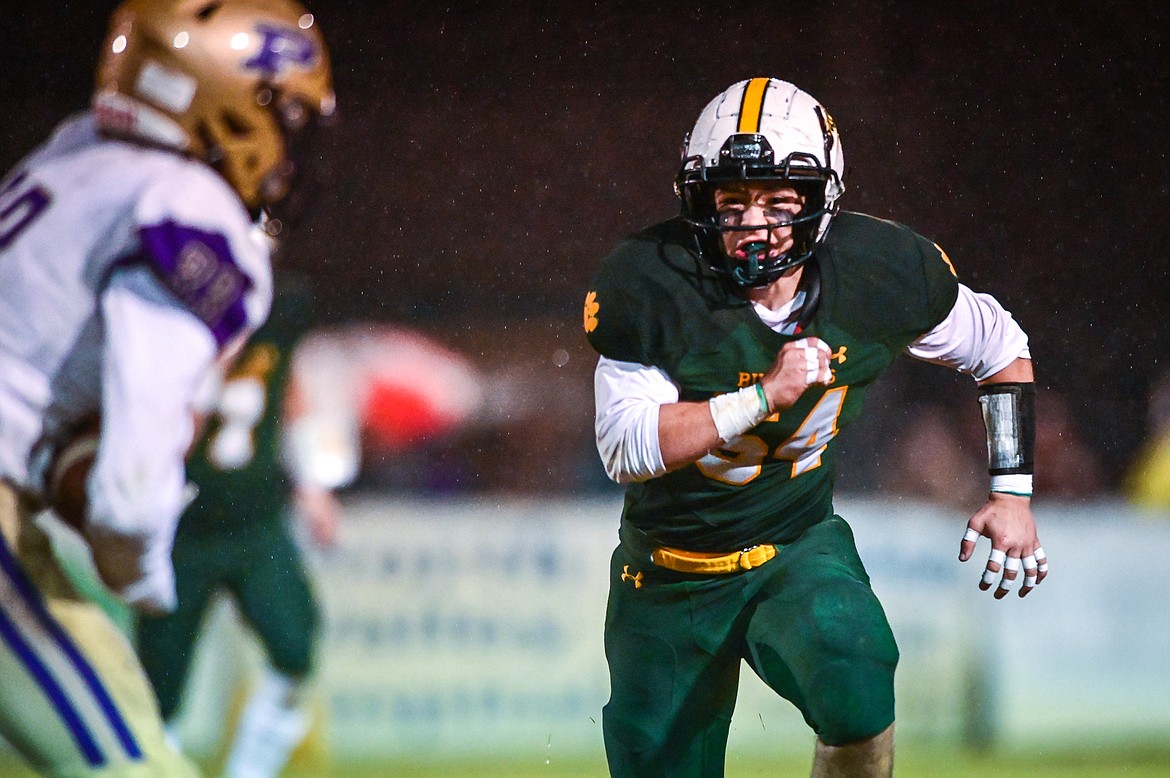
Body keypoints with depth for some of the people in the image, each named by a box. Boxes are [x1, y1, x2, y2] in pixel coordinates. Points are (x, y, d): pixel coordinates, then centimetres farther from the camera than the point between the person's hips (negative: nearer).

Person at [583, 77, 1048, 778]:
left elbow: (1001, 348, 5)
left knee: (853, 681, -32)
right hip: (669, 576, 0)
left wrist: (1013, 492, 0)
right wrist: (767, 393, -32)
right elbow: (625, 449, -25)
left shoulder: (880, 273, -13)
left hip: (799, 550, 0)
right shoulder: (650, 285, -19)